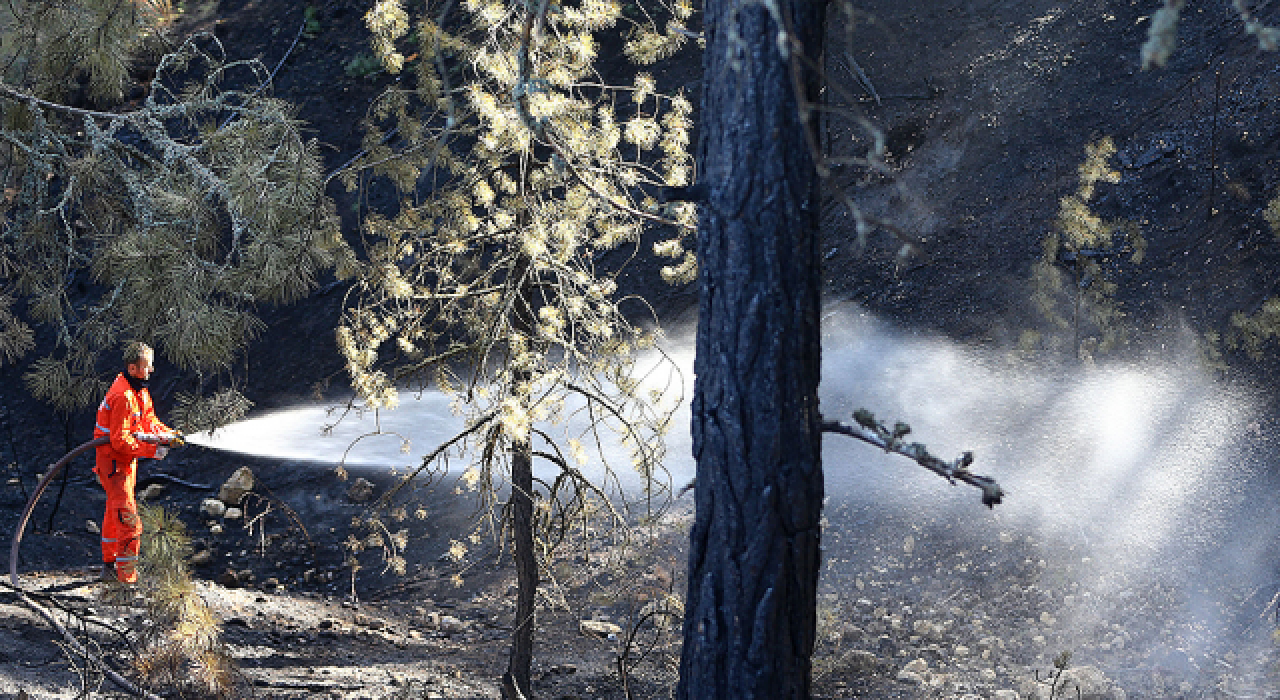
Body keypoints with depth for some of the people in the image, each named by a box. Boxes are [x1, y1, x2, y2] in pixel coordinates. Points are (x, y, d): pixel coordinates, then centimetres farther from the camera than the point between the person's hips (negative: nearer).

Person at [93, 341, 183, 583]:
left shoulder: (139, 390, 5)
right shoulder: (123, 397, -26)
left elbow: (149, 420, 13)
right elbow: (120, 441, -27)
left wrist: (168, 434, -4)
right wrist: (152, 450, -26)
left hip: (127, 459, 10)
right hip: (113, 459, -10)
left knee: (114, 513, 21)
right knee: (127, 518, -12)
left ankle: (110, 565, 34)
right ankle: (127, 575, -10)